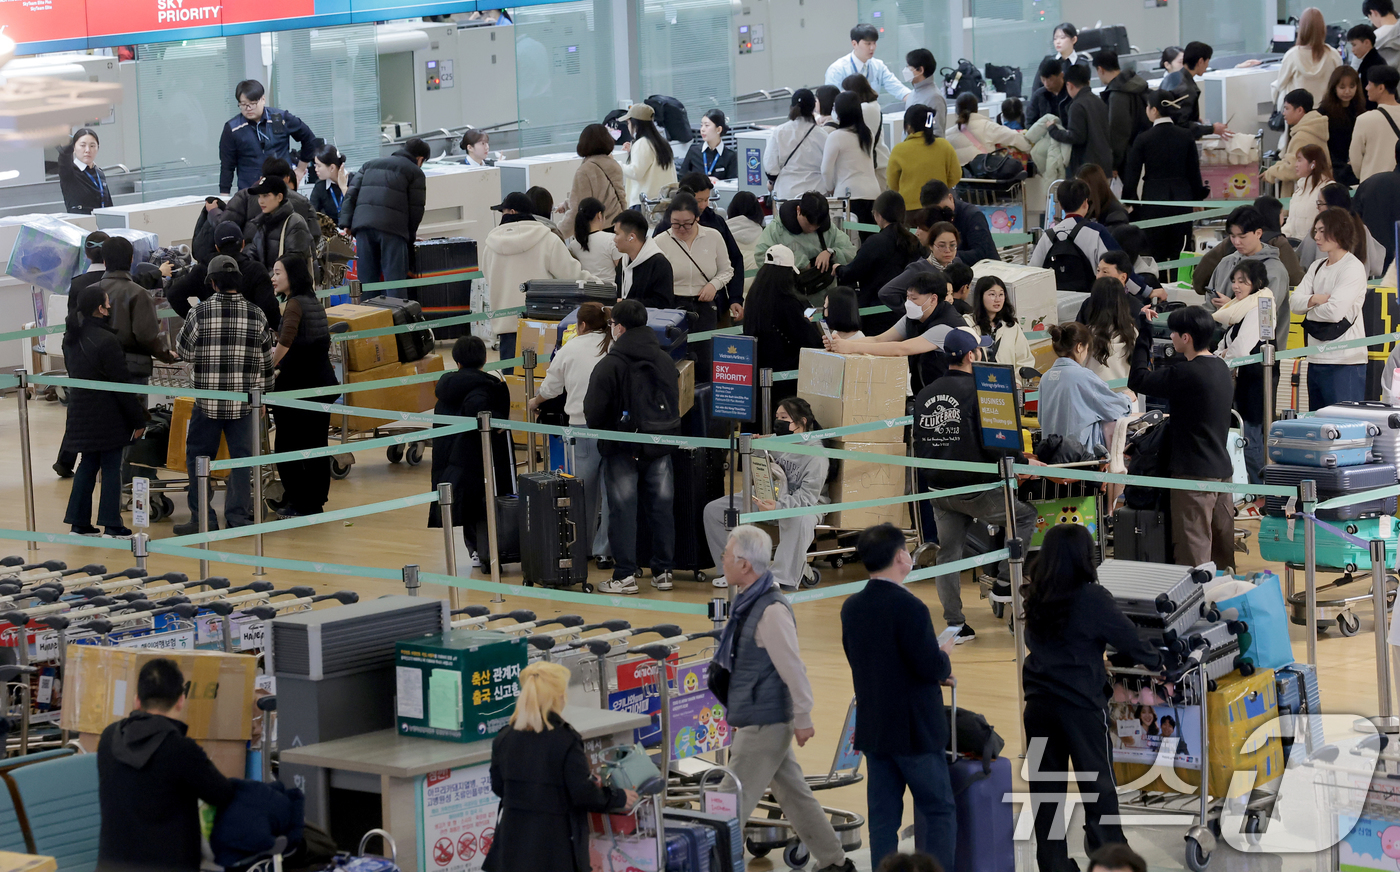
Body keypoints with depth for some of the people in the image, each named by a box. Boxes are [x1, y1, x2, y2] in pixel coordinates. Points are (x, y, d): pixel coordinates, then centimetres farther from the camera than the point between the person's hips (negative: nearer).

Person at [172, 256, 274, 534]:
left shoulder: (200, 313, -8)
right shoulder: (256, 315, 0)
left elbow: (183, 351, 0)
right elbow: (266, 361, 6)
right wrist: (262, 394, 18)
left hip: (208, 400, -2)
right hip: (244, 402, 2)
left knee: (198, 457, 8)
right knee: (241, 458, 9)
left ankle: (202, 518, 6)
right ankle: (238, 516, 9)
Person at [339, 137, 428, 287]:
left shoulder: (370, 165, 27)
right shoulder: (415, 172, 12)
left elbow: (351, 194, 16)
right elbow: (416, 208, 7)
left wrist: (347, 223, 10)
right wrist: (410, 236, 19)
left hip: (362, 224, 4)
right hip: (392, 228, -4)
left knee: (367, 279, 6)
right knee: (395, 279, -5)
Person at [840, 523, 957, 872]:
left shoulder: (851, 607, 4)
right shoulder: (909, 607, -19)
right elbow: (932, 668, -21)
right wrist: (943, 657, 4)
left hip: (873, 730, 6)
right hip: (915, 730, -6)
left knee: (883, 818, 9)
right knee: (939, 813, 3)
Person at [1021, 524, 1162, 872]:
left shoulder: (1034, 596, 4)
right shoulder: (1091, 598, -11)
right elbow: (1129, 640, -3)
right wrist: (1156, 661, 15)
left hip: (1038, 703, 5)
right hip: (1080, 704, -5)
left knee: (1047, 790, 9)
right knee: (1099, 789, 4)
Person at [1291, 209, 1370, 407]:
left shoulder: (1353, 268, -9)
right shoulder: (1317, 267, 16)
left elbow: (1335, 311, -19)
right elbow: (1294, 302, 7)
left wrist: (1310, 311, -1)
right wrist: (1315, 299, -12)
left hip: (1345, 362, -8)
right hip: (1317, 359, 8)